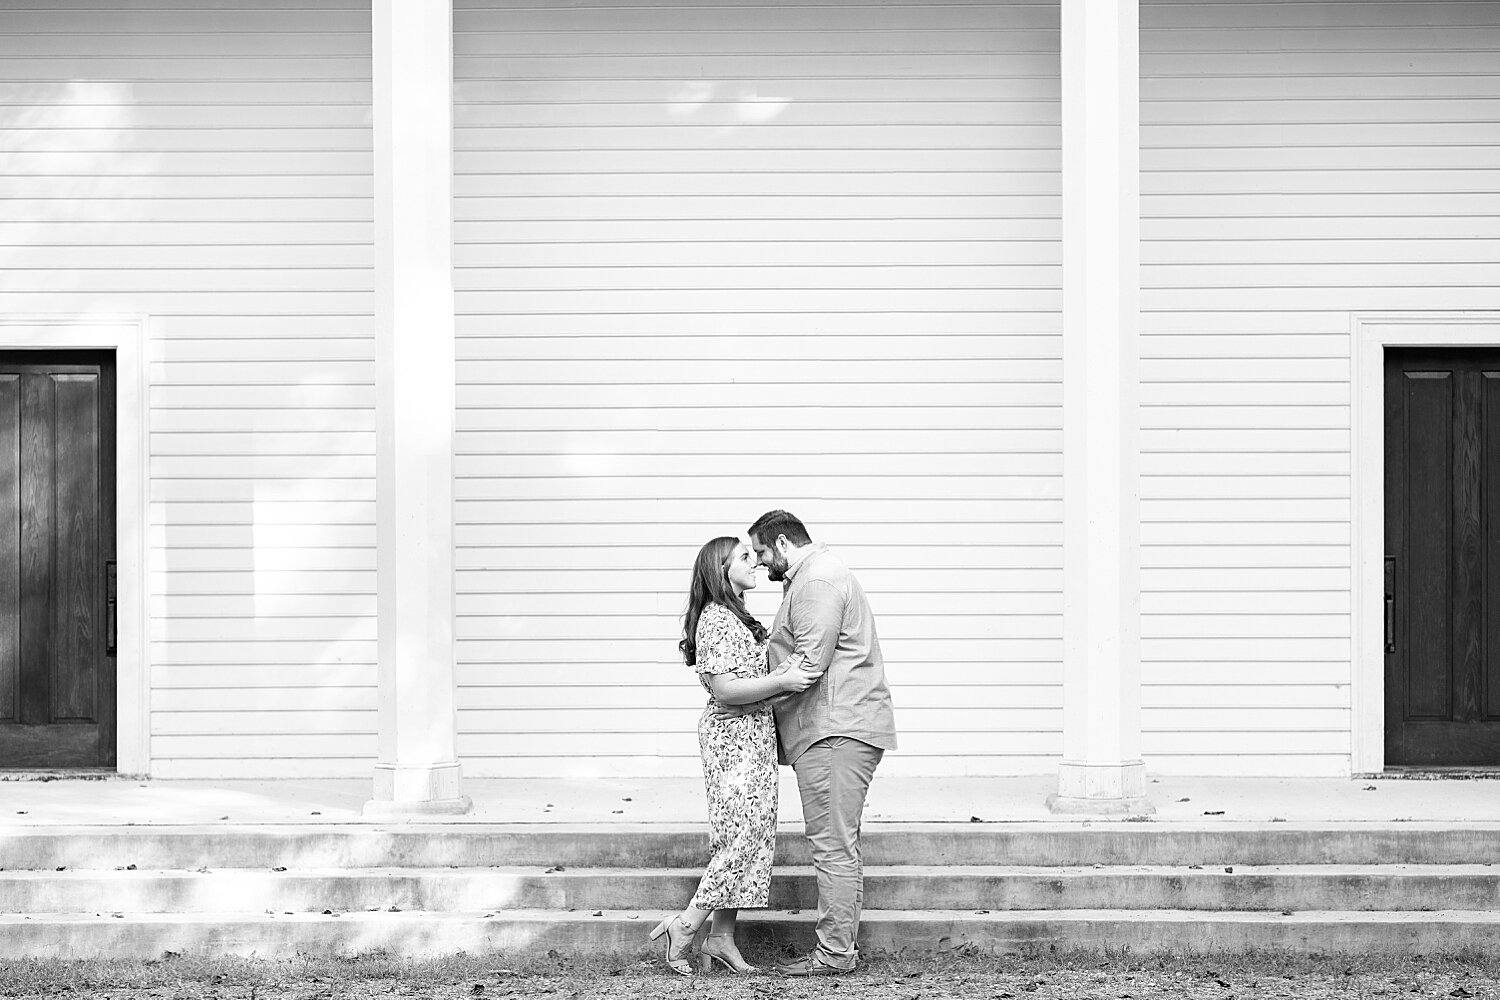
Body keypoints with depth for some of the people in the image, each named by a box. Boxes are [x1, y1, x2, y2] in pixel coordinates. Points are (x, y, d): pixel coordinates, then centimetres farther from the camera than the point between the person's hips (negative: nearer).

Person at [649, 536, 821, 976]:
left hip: (753, 737, 10)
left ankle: (722, 937, 9)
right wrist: (782, 681, -24)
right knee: (744, 837, -11)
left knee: (749, 839, 7)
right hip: (733, 737, -10)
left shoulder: (735, 618, 18)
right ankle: (687, 926, -6)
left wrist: (787, 672, 15)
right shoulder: (716, 620, -14)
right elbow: (724, 689, -21)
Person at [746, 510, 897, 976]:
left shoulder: (817, 580, -11)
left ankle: (834, 952, -9)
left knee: (833, 845, -10)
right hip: (837, 728, 12)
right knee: (840, 845, 12)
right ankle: (842, 944, 16)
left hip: (835, 731, -12)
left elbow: (808, 666, -18)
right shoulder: (817, 575, 25)